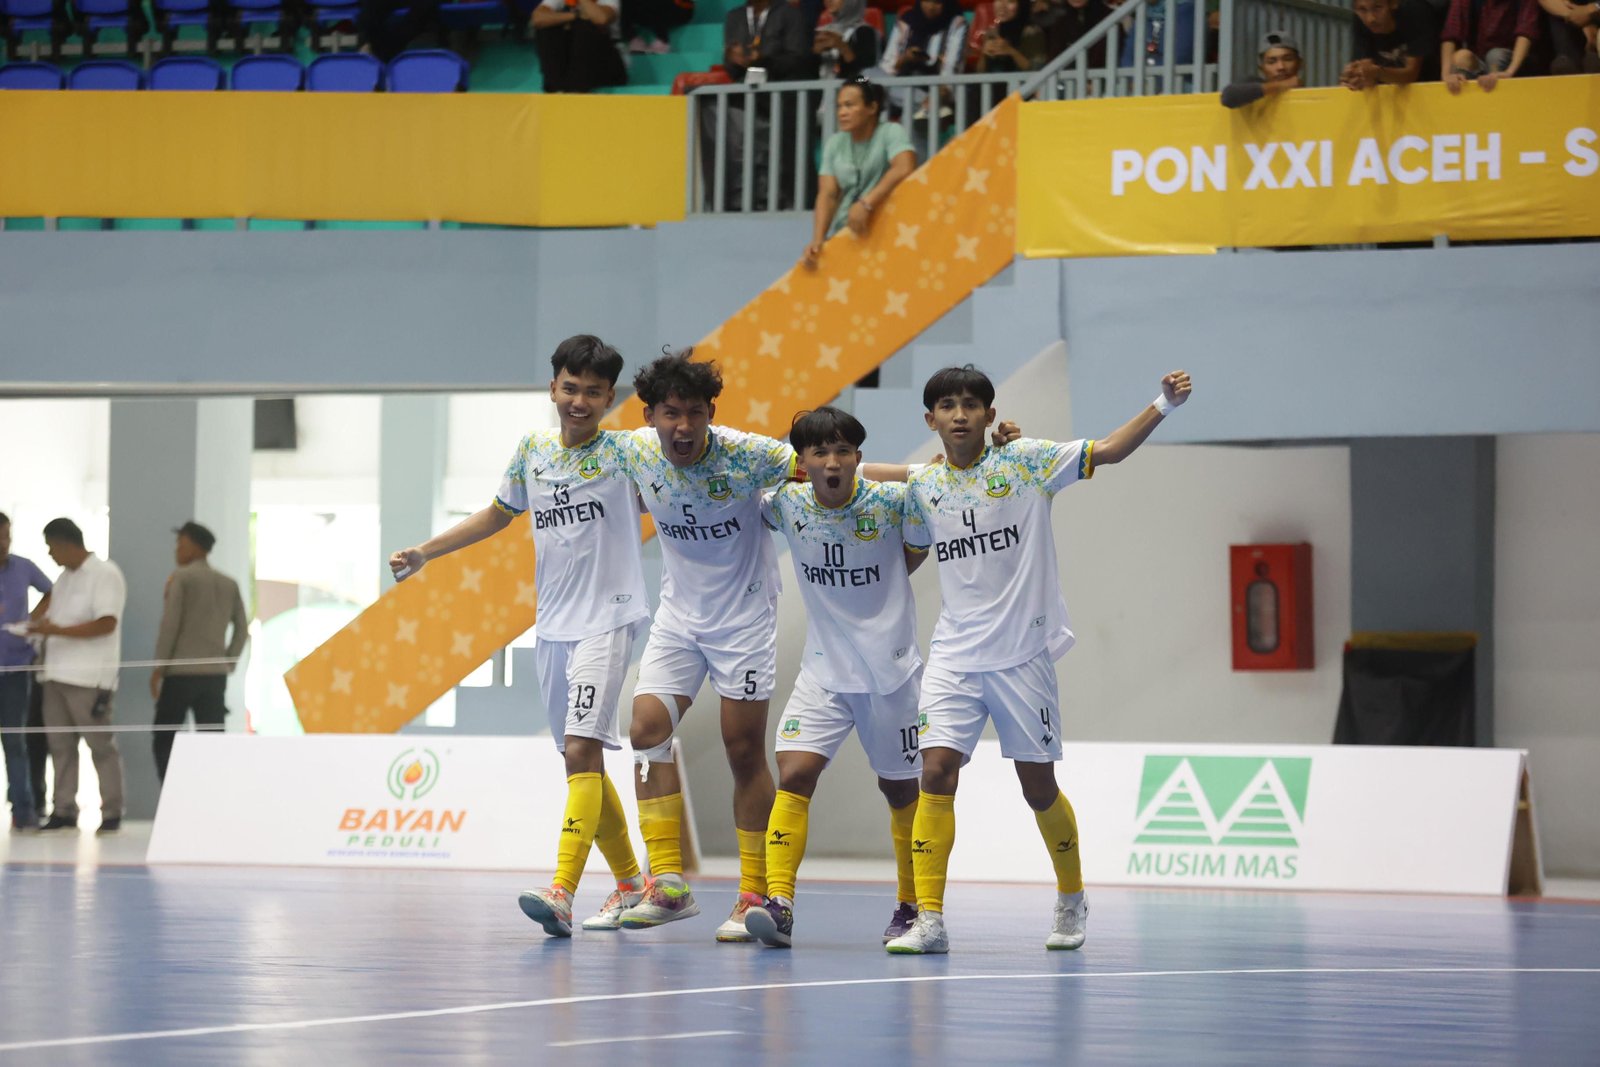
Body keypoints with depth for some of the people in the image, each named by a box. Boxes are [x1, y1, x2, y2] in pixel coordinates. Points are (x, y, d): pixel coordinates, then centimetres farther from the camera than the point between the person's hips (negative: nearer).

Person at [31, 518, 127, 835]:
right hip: (57, 674, 8)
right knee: (60, 746, 5)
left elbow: (106, 624, -15)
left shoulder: (105, 574, -6)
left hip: (90, 678, -8)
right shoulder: (65, 579, 20)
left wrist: (57, 630, -17)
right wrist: (41, 626, 3)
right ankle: (63, 811, 7)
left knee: (101, 746, -4)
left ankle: (111, 813, -1)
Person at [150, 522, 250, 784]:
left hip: (181, 673, -5)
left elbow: (169, 624, -11)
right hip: (215, 675, 5)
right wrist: (228, 665, 14)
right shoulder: (229, 584, 12)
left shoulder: (180, 577, -5)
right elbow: (242, 630, 10)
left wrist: (158, 667, -7)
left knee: (164, 740, 6)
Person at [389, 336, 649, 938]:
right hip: (551, 628, 6)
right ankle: (629, 883, 26)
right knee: (582, 761, 11)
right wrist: (424, 553, 25)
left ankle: (561, 896, -27)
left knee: (582, 751, -18)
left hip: (606, 622, -6)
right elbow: (498, 515, 25)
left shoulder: (624, 452, -5)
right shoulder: (533, 451, 9)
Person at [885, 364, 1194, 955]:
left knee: (1038, 786, 6)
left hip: (1022, 655, -2)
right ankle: (929, 919, -10)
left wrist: (1162, 407, -19)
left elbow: (1109, 451, -8)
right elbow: (909, 550, 22)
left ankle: (1071, 900, 29)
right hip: (954, 656, 2)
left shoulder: (1025, 462, -3)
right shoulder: (922, 488, 5)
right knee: (936, 773, -12)